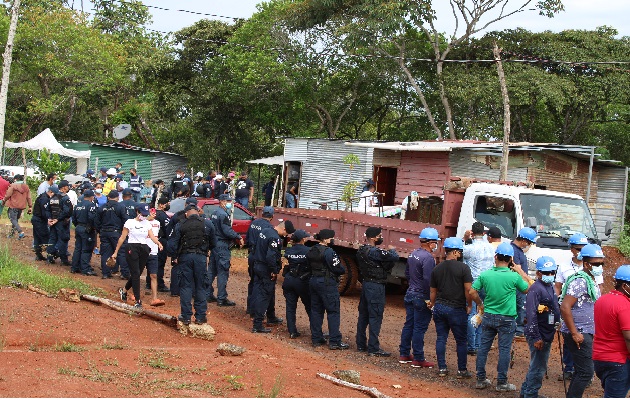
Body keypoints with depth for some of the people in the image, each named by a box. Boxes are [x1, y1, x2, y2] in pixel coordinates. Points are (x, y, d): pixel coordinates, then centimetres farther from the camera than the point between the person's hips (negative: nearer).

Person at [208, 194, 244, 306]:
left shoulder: (215, 213, 13)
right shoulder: (223, 214, -17)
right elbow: (228, 231, -24)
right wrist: (239, 238, -13)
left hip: (214, 244, 10)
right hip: (222, 246, -10)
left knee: (212, 270, 16)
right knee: (223, 272, -5)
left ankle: (208, 294, 23)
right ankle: (221, 299, -3)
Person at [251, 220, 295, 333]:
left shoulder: (264, 231, 7)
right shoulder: (275, 238, -22)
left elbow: (256, 248, 17)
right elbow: (270, 256, -29)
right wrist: (274, 271, -19)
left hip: (257, 265, 9)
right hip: (267, 270, -9)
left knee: (257, 293, 17)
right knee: (264, 296, -3)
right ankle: (257, 325, -3)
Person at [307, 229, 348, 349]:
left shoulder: (311, 251, 8)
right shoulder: (328, 252, -17)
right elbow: (340, 269, -17)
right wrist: (342, 270, 4)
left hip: (313, 281, 8)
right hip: (327, 284, -8)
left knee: (316, 310, 14)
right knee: (333, 312, -3)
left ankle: (316, 338, 17)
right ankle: (335, 341, -5)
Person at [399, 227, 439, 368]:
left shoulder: (413, 254, 10)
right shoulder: (428, 257, -19)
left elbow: (407, 273, 21)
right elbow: (428, 279, -25)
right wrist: (430, 298, -18)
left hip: (410, 294, 9)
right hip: (422, 297, -9)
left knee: (408, 325, 14)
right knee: (419, 328, -3)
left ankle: (404, 355, 21)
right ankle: (418, 359, 2)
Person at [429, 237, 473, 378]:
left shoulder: (437, 269, 7)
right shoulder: (463, 268, -11)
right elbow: (468, 289, -14)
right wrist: (469, 306, -1)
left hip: (439, 307, 5)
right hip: (456, 309, -5)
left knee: (441, 338, 10)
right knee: (461, 341, 5)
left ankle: (442, 368, 12)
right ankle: (462, 371, 9)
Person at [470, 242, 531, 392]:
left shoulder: (485, 274, -6)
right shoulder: (514, 277, -16)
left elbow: (472, 292, -1)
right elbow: (529, 289, -1)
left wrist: (480, 304, 16)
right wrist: (521, 271, 7)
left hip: (488, 316, 3)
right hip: (506, 319, -3)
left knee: (483, 347, 12)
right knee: (504, 350, 5)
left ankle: (480, 379, 19)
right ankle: (501, 382, 11)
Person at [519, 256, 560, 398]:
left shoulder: (550, 288, 11)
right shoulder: (535, 289, -18)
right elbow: (531, 315, -22)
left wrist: (555, 328, 19)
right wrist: (536, 337, -23)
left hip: (547, 335, 10)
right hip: (539, 335, -10)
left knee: (537, 366, 19)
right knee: (538, 367, -2)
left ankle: (525, 391, 32)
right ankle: (531, 394, 9)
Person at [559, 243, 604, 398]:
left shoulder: (591, 281, 14)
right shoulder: (580, 281, -17)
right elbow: (565, 307, -25)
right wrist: (575, 334, -23)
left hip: (586, 333, 10)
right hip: (579, 334, -10)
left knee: (581, 372, 15)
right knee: (586, 372, -10)